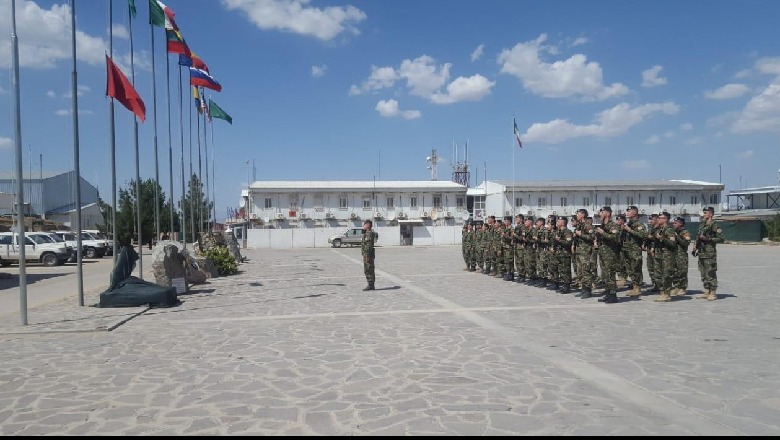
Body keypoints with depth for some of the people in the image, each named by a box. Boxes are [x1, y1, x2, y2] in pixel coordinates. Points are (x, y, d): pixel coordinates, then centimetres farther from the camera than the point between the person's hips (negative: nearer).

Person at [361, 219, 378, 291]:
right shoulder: (367, 234, 17)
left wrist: (367, 256, -24)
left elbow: (369, 246, -22)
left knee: (368, 271, -8)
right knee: (369, 271, 12)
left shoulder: (369, 234, -16)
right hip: (366, 255, 11)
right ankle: (371, 285, 15)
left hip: (368, 255, -11)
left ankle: (370, 285, -6)